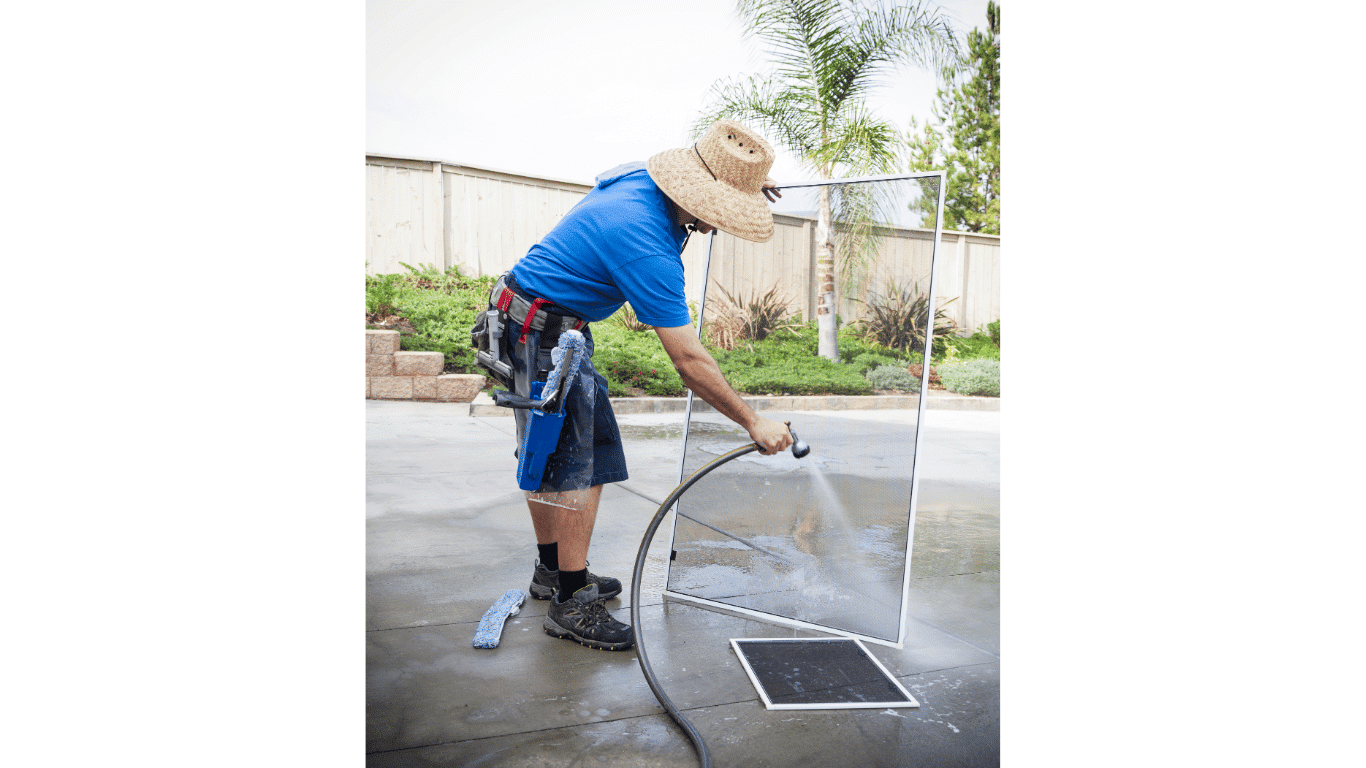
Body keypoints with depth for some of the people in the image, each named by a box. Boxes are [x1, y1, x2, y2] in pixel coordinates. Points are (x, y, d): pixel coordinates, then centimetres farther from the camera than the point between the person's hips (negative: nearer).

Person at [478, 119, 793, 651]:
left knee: (548, 457, 17)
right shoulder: (646, 246, -30)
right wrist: (752, 422, -21)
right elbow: (688, 361, -27)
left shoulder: (641, 178, -3)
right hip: (544, 334, -10)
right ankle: (571, 603, -1)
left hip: (534, 326, 10)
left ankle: (552, 572, 30)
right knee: (581, 466, -9)